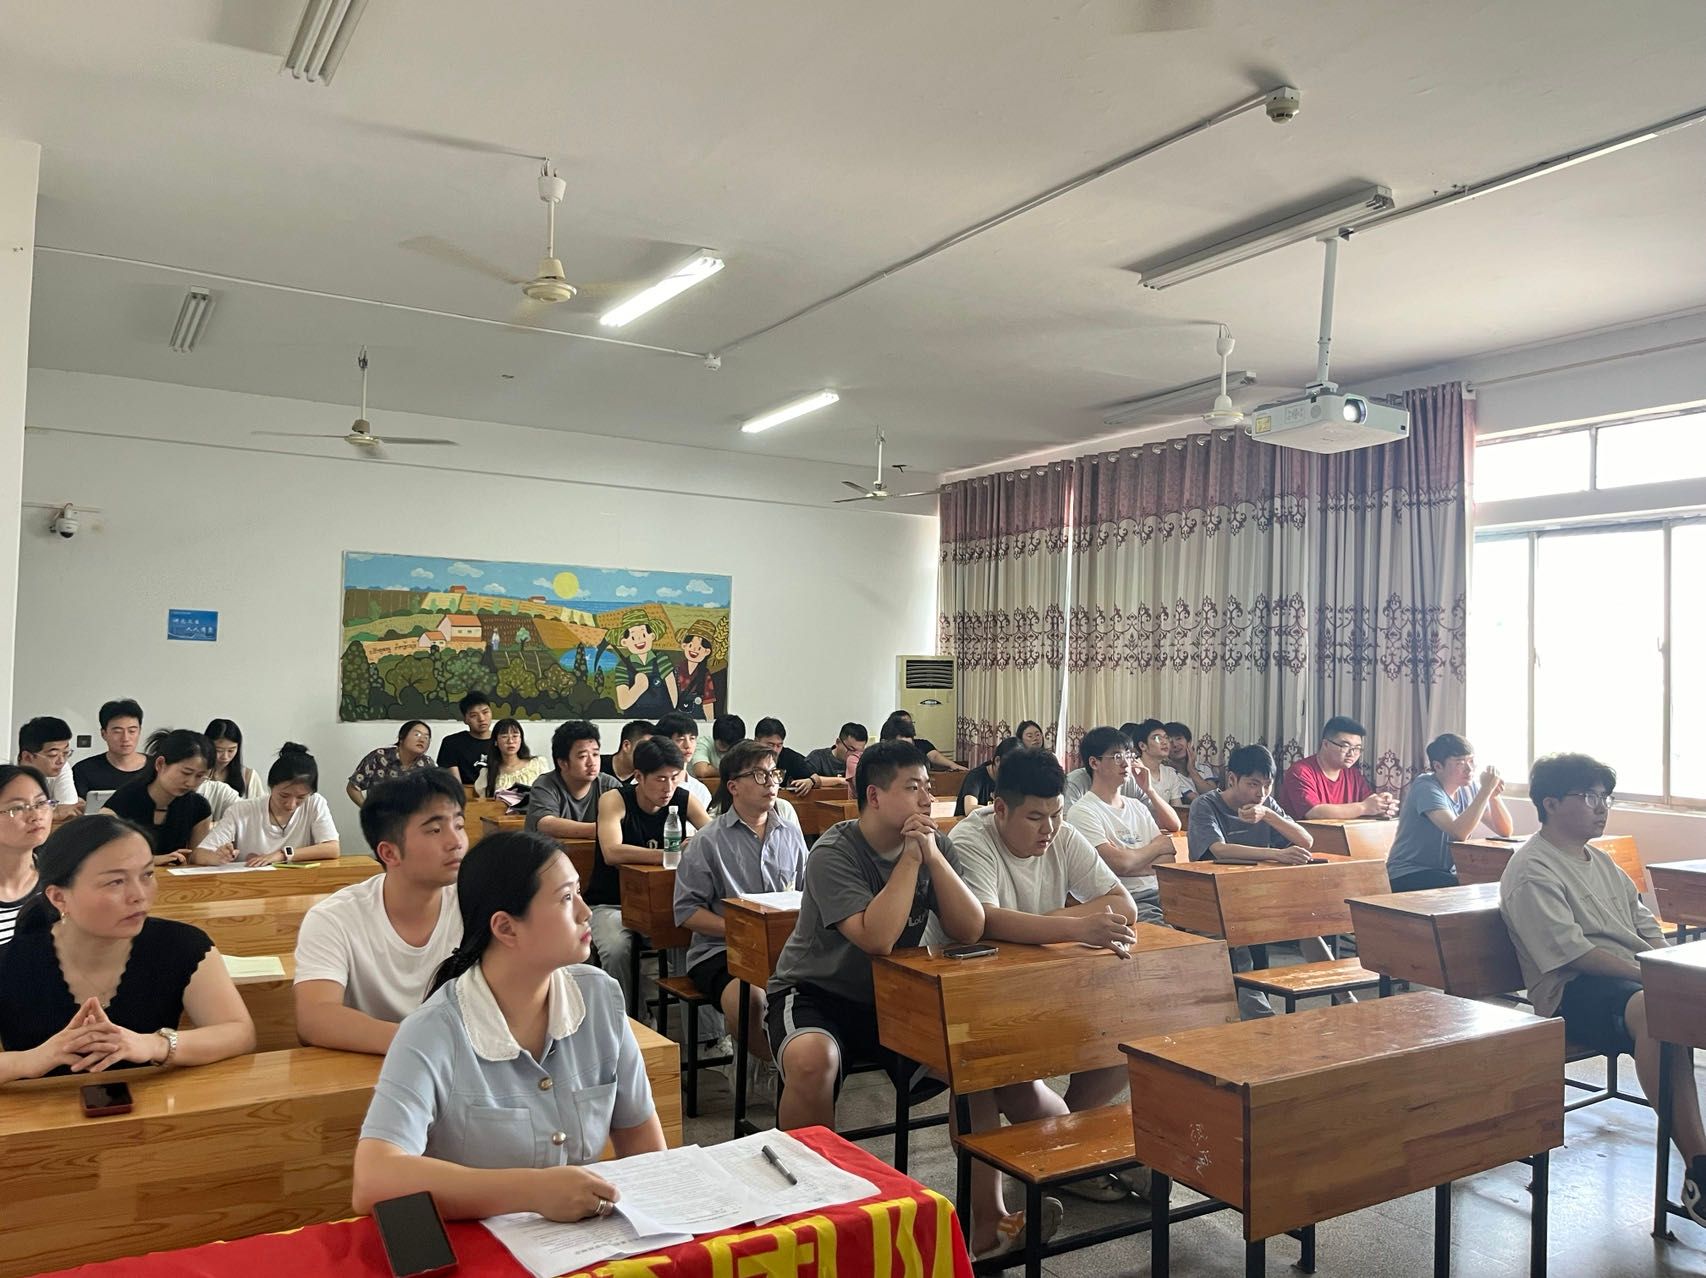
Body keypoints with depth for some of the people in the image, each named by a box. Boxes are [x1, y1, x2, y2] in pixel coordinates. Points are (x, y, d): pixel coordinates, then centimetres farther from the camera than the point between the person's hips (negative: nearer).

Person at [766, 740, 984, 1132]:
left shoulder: (936, 846, -3)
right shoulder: (833, 854, -19)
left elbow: (970, 930, -14)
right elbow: (877, 939, -32)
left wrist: (931, 855, -22)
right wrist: (910, 857, -26)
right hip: (815, 993, -5)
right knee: (812, 1061, -34)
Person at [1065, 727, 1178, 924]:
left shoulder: (1138, 807, 22)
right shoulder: (1081, 812, -3)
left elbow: (1168, 860, 12)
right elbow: (1119, 863, -13)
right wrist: (1157, 846, 7)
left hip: (1158, 893, 7)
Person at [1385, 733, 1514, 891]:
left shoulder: (1469, 788, 6)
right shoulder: (1426, 788, -16)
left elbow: (1506, 831, 3)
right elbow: (1459, 833, -30)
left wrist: (1495, 795, -14)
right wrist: (1486, 790, -26)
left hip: (1447, 872, 7)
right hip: (1410, 876, -7)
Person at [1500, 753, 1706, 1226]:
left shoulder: (1601, 862, 24)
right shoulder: (1531, 871, -5)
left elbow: (1646, 926, 20)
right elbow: (1571, 951, -15)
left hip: (1638, 975, 8)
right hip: (1573, 992, -8)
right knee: (1655, 1010, -37)